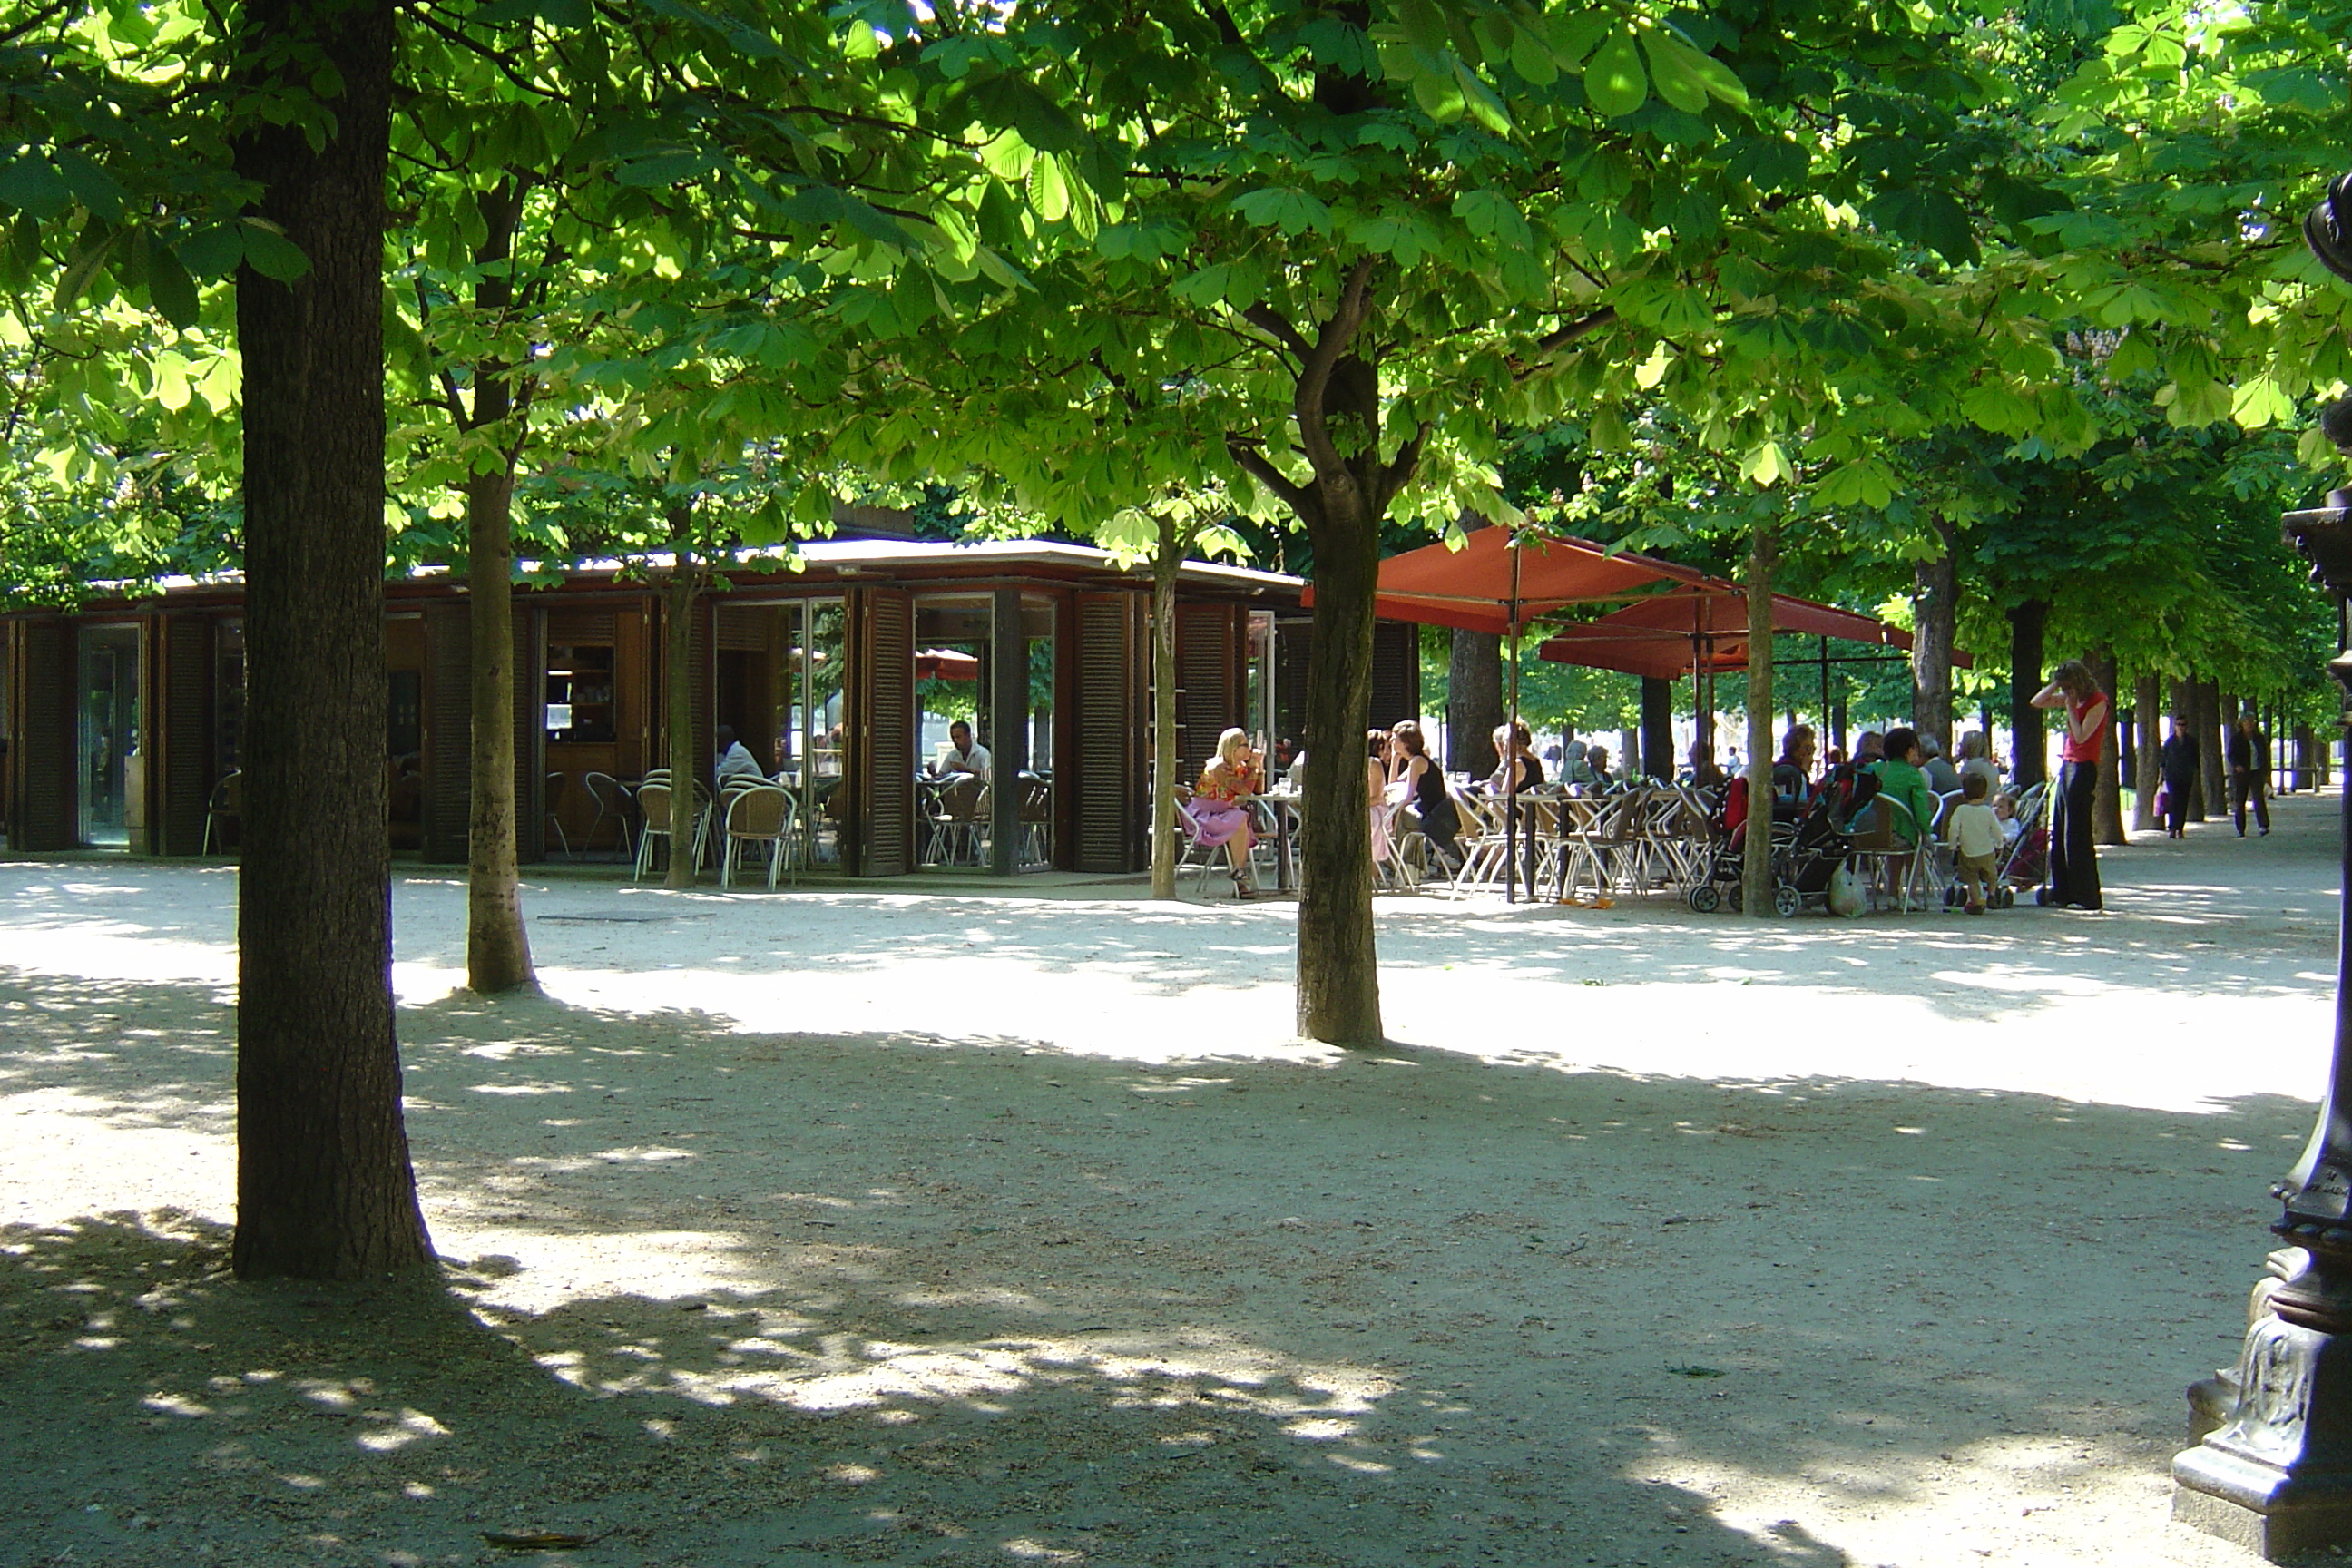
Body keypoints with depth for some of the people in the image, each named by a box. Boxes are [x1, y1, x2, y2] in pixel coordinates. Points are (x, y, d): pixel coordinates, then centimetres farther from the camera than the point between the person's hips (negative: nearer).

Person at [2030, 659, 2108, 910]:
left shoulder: (2098, 701, -11)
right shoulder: (2073, 698, 13)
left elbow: (2081, 736, -19)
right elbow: (2037, 702, 17)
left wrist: (2070, 708, -12)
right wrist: (2055, 685, 5)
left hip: (2083, 768, -9)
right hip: (2067, 765, 9)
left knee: (2076, 834, -9)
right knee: (2058, 833, 10)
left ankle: (2086, 897, -6)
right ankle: (2061, 892, 16)